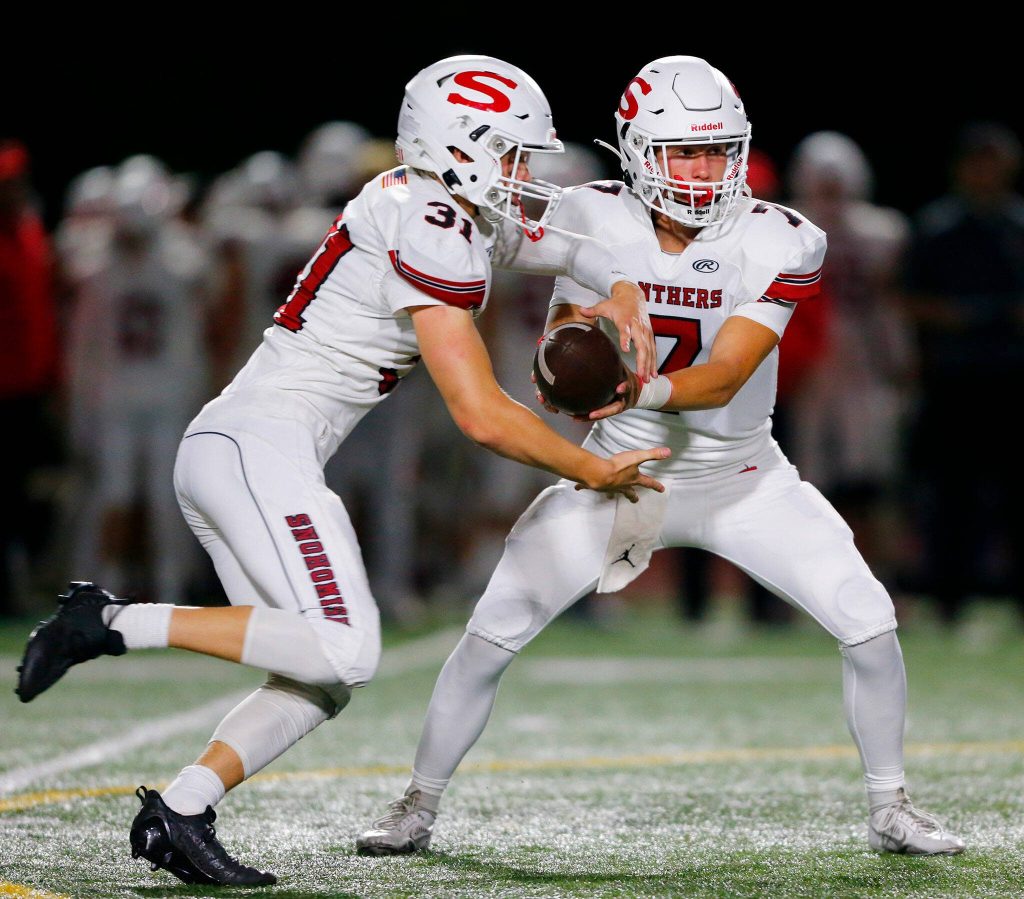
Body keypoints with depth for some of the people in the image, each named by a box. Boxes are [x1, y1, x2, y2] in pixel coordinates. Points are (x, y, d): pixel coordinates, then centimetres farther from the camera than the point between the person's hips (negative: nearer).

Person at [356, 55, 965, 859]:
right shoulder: (597, 222, -14)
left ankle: (890, 809, 10)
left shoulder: (777, 243, -19)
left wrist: (644, 391, -47)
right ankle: (418, 808, 9)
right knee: (492, 633, -9)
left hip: (742, 480, 0)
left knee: (869, 623, -11)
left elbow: (724, 376, -27)